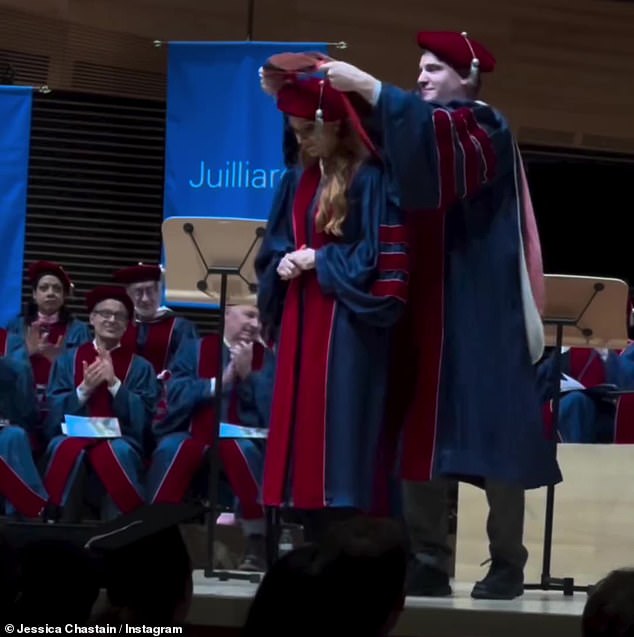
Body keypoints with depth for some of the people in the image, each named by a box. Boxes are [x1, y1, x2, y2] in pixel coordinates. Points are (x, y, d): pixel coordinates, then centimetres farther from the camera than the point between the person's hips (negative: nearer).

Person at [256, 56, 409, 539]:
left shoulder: (370, 179, -9)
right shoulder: (297, 181, 14)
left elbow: (382, 256, -13)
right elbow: (273, 247, 20)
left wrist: (321, 260, -13)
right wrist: (282, 264, -1)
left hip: (347, 323, -8)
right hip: (301, 319, 8)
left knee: (340, 432, -10)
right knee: (302, 424, 6)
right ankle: (316, 549, 12)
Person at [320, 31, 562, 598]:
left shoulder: (486, 129, -4)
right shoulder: (418, 129, 19)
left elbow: (440, 133, -25)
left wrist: (367, 86, -28)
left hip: (481, 310, -7)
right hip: (426, 306, 7)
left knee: (490, 432, -7)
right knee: (420, 436, 1)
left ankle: (508, 564, -2)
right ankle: (428, 563, 4)